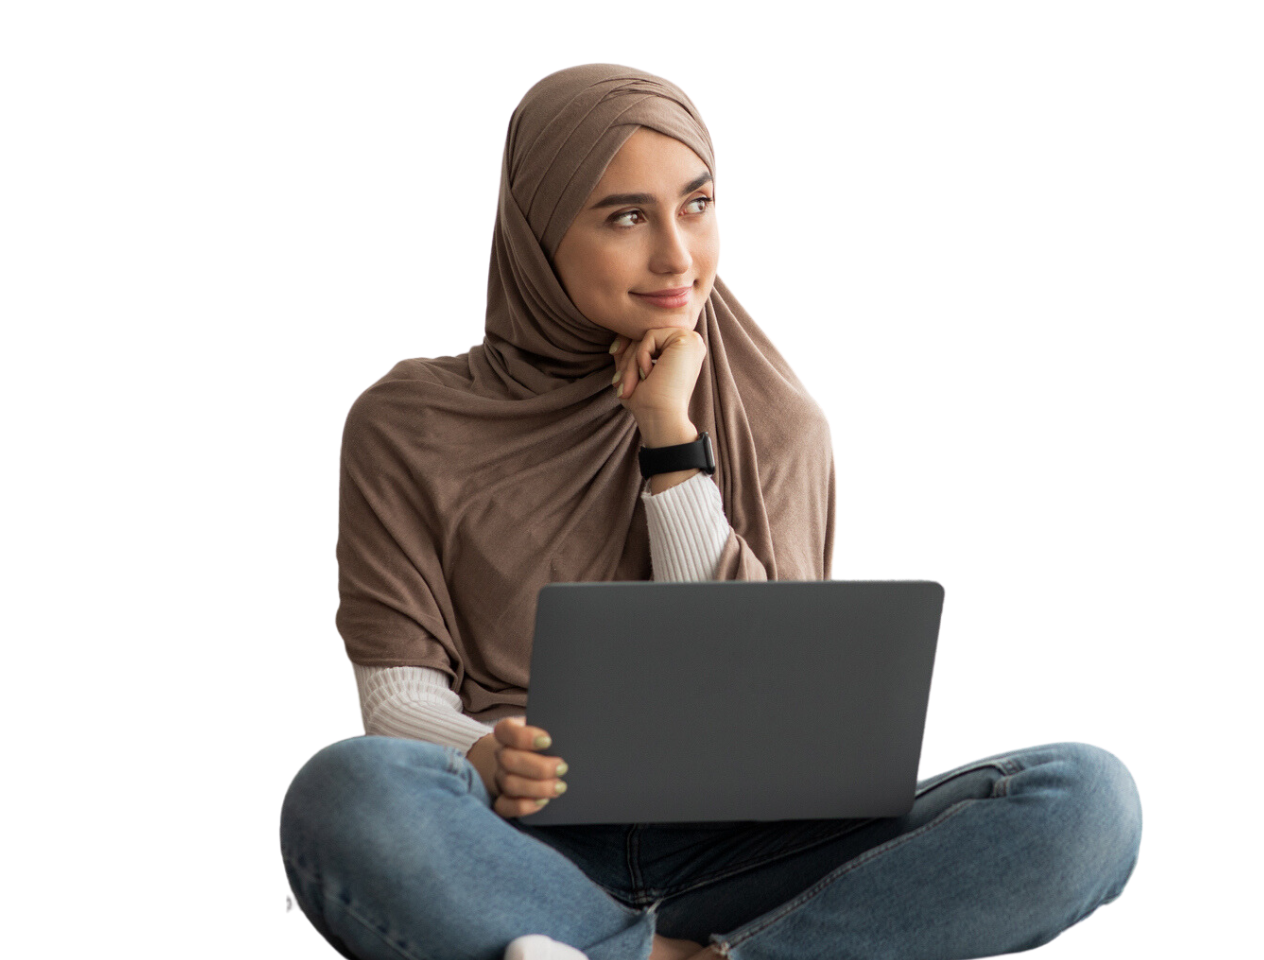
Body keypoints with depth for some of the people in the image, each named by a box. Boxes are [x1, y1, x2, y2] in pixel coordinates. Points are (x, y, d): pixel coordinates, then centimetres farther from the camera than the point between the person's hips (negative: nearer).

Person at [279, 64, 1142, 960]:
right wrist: (483, 760, -23)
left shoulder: (774, 425, 11)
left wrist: (672, 438, -4)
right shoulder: (409, 425, 6)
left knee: (1088, 798, -23)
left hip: (724, 846, 2)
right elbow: (401, 698, 1)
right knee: (346, 796, -39)